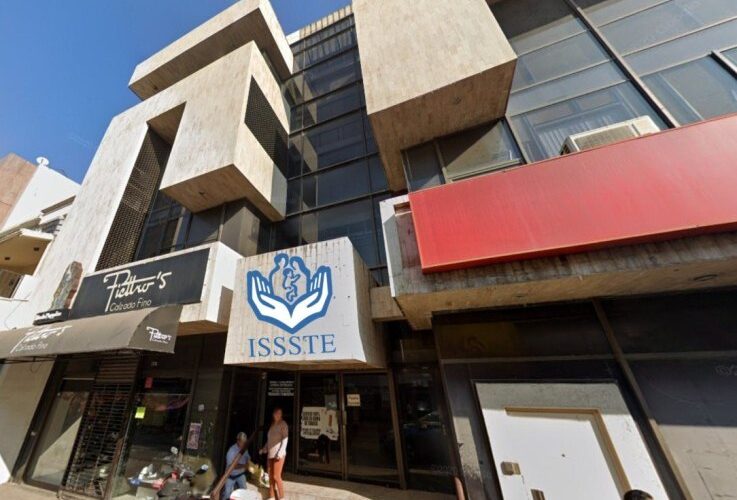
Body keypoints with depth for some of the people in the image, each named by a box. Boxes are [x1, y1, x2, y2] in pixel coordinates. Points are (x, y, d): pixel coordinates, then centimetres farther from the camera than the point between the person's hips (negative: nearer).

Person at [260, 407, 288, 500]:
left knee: (276, 476, -5)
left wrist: (280, 453, -19)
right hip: (270, 454, 6)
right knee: (270, 476, 10)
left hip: (278, 454, -6)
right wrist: (264, 449, 9)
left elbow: (285, 439, -13)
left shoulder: (283, 424, -7)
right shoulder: (272, 425, 12)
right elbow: (269, 440, 19)